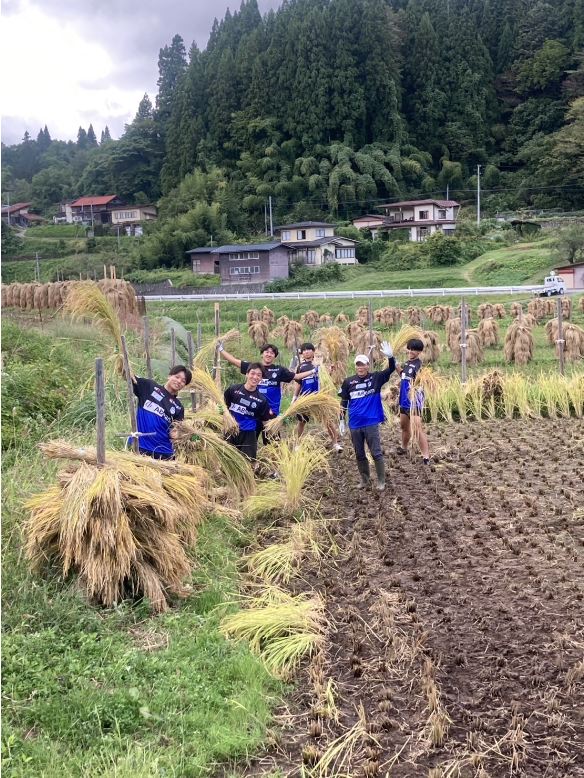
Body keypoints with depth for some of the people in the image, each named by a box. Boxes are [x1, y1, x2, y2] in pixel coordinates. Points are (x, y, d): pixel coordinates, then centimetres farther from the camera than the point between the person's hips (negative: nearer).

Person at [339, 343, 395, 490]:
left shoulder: (376, 378, -3)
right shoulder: (348, 381, 1)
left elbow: (391, 369, -15)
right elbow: (344, 402, 8)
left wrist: (390, 356, -35)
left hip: (371, 423, -3)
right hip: (355, 425, 3)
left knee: (376, 453, 0)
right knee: (359, 454, 13)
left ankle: (381, 481, 13)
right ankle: (364, 479, 28)